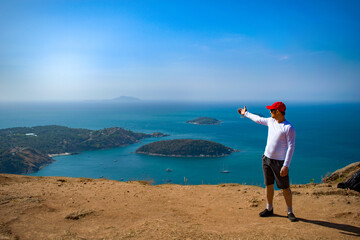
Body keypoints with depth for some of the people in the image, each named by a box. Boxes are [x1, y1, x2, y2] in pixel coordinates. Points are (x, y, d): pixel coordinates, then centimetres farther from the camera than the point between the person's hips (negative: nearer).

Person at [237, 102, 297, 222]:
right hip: (267, 158, 7)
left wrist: (286, 165, -22)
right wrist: (246, 113, 38)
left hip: (279, 161, -7)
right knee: (268, 185, 14)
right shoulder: (271, 121, 7)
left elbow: (291, 147, -17)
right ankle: (269, 209, 27)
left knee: (285, 187, 1)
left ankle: (290, 212, 16)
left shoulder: (289, 128, -15)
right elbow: (258, 119, 26)